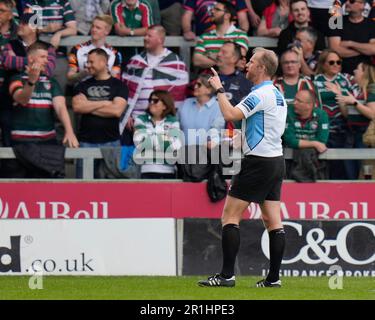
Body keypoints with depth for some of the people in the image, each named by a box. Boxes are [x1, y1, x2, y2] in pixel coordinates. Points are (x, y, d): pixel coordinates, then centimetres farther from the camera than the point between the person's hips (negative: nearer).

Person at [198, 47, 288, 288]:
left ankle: (227, 275, -9)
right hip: (276, 161, 9)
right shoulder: (278, 95, 14)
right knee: (273, 221, 6)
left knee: (230, 216, -5)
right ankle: (274, 277, 4)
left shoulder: (260, 95, -15)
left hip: (258, 163, -9)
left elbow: (230, 115, -26)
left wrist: (219, 90, -13)